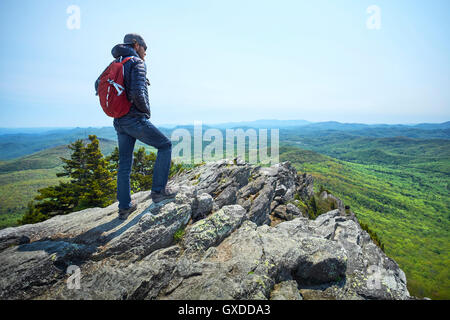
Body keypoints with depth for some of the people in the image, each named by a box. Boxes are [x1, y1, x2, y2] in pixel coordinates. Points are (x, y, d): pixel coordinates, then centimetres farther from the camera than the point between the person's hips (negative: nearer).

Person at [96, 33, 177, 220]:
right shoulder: (137, 63, -7)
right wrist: (146, 110, -5)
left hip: (120, 122, 8)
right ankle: (158, 190, 4)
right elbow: (138, 93, -22)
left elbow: (99, 85, 25)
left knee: (125, 164, 12)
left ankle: (125, 207, 20)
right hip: (136, 120, -8)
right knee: (165, 146, 7)